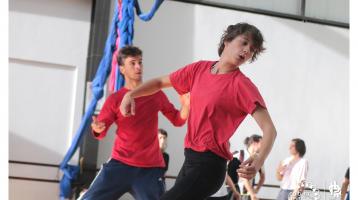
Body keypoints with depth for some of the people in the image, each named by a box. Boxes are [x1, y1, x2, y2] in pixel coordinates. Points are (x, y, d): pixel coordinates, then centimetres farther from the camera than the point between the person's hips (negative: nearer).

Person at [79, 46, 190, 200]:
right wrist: (97, 129, -24)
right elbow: (101, 132, 1)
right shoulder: (115, 99, 3)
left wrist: (186, 107, -11)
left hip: (150, 168, 0)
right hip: (120, 164, 0)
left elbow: (177, 120, 11)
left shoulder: (156, 94, 7)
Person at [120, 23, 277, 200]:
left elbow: (269, 129, -18)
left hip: (209, 164, -7)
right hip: (190, 159, 7)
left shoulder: (242, 84, -11)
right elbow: (161, 82, 21)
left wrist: (259, 160, -38)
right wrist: (130, 94, 4)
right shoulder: (199, 69, 7)